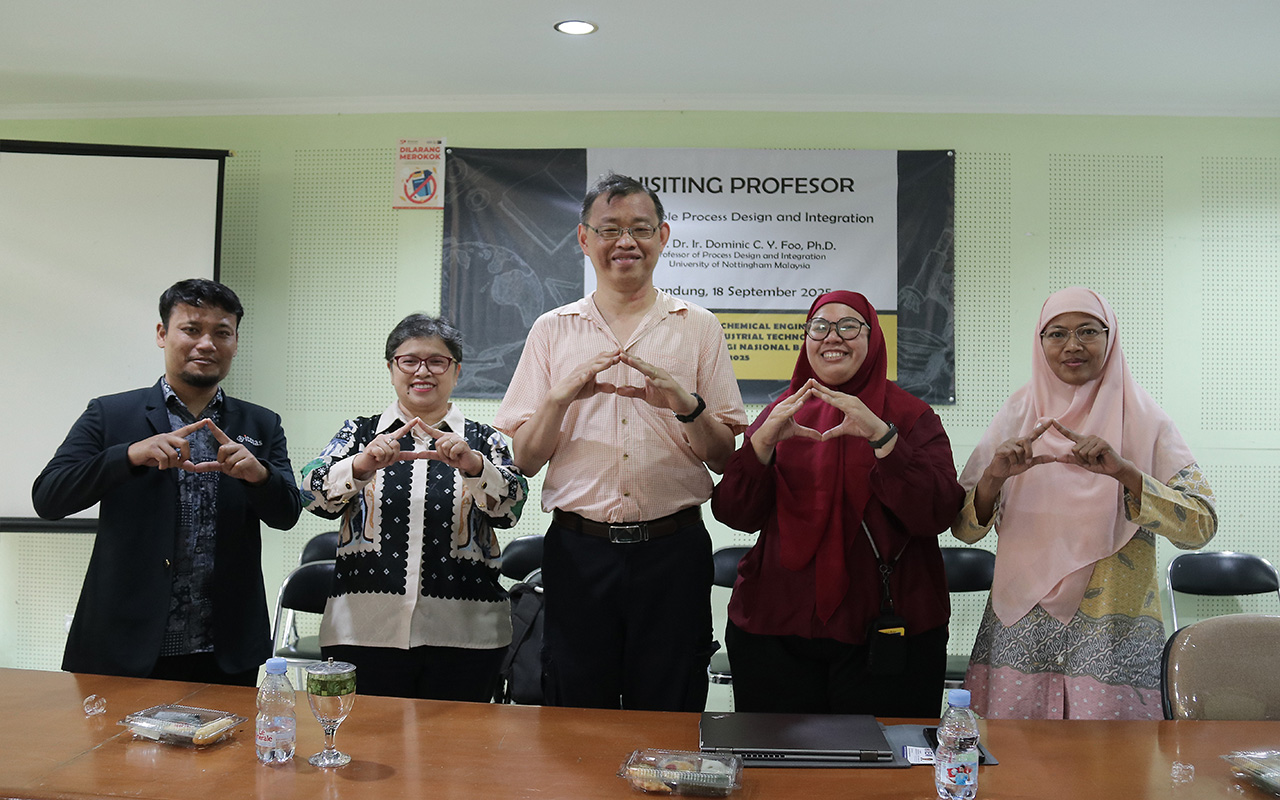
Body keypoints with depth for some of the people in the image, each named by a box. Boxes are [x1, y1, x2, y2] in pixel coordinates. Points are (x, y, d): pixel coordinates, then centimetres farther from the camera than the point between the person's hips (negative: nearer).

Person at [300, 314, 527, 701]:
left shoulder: (482, 441, 9)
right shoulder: (360, 433, 10)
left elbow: (510, 507, -7)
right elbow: (315, 495, -5)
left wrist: (473, 466, -26)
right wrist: (363, 465, -25)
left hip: (465, 630, 0)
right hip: (364, 629, 0)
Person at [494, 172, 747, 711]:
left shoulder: (698, 328, 7)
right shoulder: (553, 330, 9)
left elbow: (727, 458, 5)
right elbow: (523, 459, 5)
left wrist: (687, 405, -14)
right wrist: (561, 396, -12)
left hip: (673, 550, 0)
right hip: (578, 547, 1)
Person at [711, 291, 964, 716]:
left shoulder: (912, 416, 2)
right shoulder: (781, 412, 9)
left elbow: (939, 513, -14)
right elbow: (733, 513, -2)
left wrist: (880, 435, -25)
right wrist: (765, 440, -17)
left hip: (884, 630, -2)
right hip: (776, 628, 2)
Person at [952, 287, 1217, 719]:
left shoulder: (1144, 421, 0)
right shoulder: (1016, 415, 5)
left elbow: (1201, 526, -11)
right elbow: (964, 529, 1)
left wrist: (1124, 472, -24)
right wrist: (994, 477, -18)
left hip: (1114, 633, -1)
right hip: (1020, 628, 2)